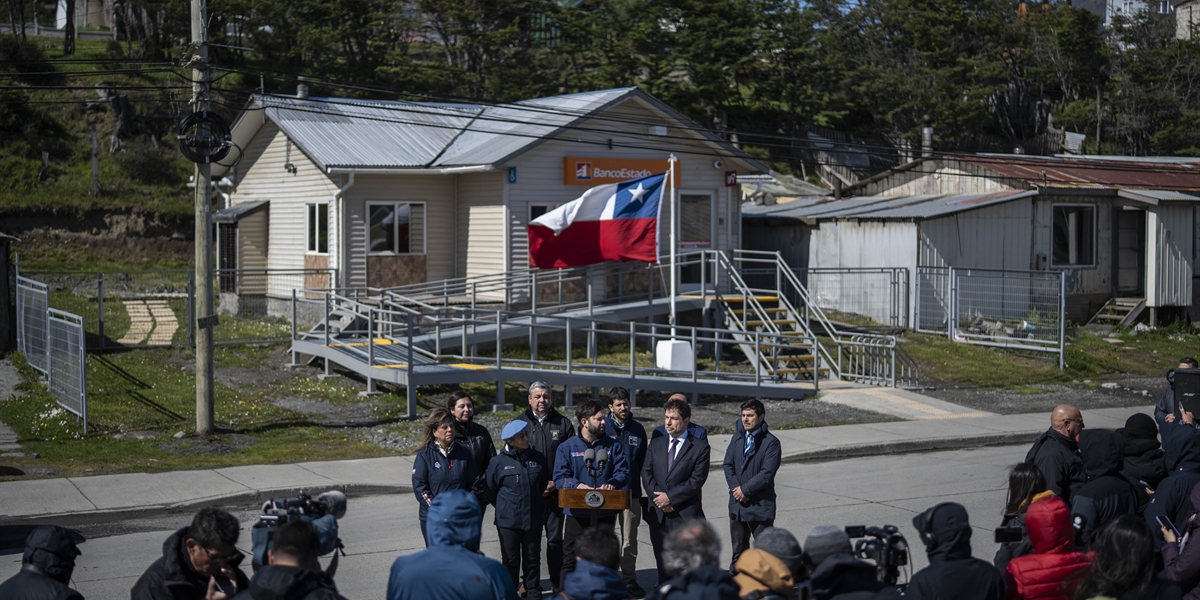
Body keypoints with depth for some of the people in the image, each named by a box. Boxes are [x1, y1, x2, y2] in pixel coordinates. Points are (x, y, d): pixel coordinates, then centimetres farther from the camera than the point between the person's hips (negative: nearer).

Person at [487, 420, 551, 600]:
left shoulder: (538, 458, 1)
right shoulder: (499, 462, -8)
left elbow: (545, 484, 16)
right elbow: (490, 489, 2)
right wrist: (504, 506, 4)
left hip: (533, 518, 3)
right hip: (508, 520, -3)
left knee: (533, 559, 12)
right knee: (511, 560, 6)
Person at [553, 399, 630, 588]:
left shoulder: (613, 446, 6)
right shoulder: (567, 447, 1)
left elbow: (623, 472, 0)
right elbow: (560, 477, -5)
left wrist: (612, 483, -21)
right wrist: (577, 485, -25)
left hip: (605, 513, 2)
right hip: (576, 513, -1)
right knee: (570, 559, 3)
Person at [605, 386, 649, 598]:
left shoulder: (637, 429, 6)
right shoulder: (603, 427, -4)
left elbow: (642, 460, 13)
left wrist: (634, 481, 8)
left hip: (631, 491, 2)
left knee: (629, 539, 5)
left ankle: (629, 580, 13)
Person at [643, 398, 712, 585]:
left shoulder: (700, 447, -2)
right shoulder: (656, 444, 13)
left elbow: (697, 480, -10)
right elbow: (646, 473, 7)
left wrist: (670, 497, -13)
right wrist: (657, 497, -9)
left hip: (685, 514, -4)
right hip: (658, 514, 5)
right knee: (662, 563, 10)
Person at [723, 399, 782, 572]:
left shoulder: (771, 442, -9)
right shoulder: (737, 438, 9)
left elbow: (767, 473, -16)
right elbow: (728, 465, 5)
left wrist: (745, 489, -15)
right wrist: (736, 488, -9)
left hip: (760, 505, -6)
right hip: (737, 503, 6)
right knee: (738, 550, 16)